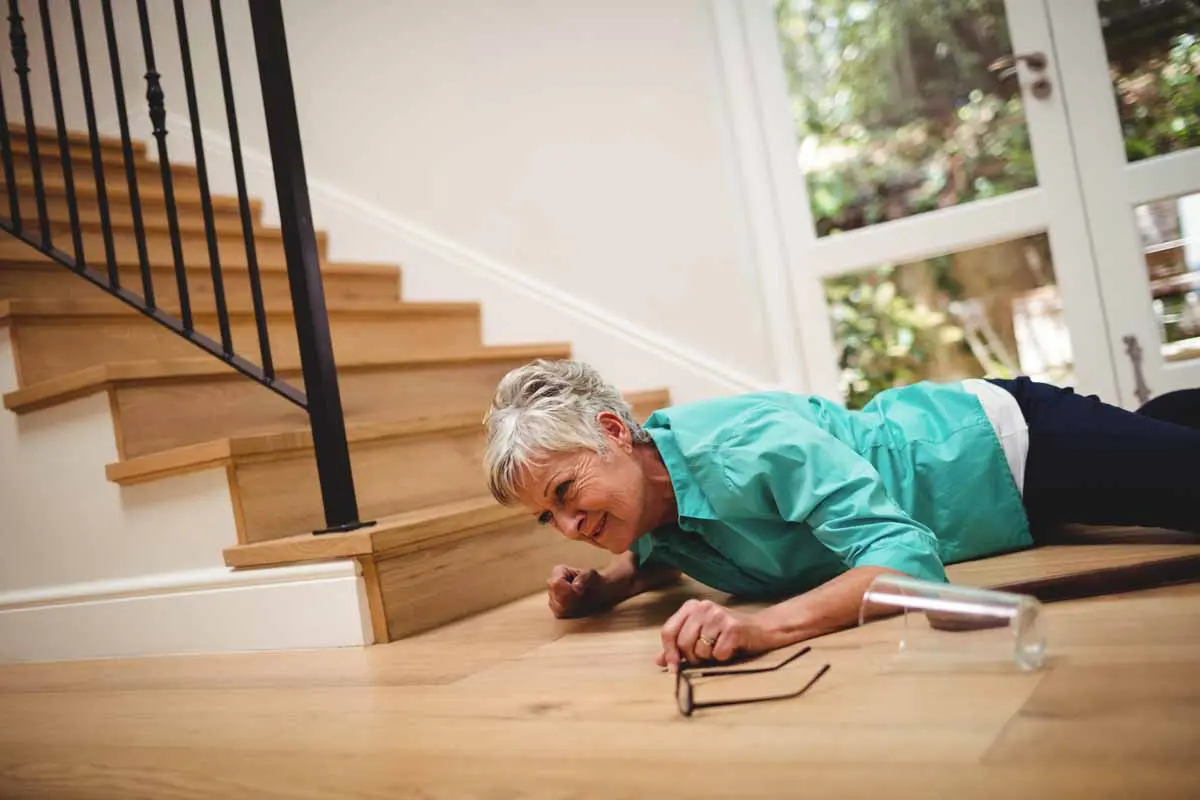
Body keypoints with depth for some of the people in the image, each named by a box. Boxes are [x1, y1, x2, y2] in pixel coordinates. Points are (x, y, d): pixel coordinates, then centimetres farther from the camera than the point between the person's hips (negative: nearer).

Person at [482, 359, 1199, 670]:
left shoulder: (746, 444, -41)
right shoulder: (647, 486, -16)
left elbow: (907, 558, -45)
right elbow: (663, 556, 7)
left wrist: (760, 625, -58)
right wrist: (600, 588, -14)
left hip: (1007, 442, -7)